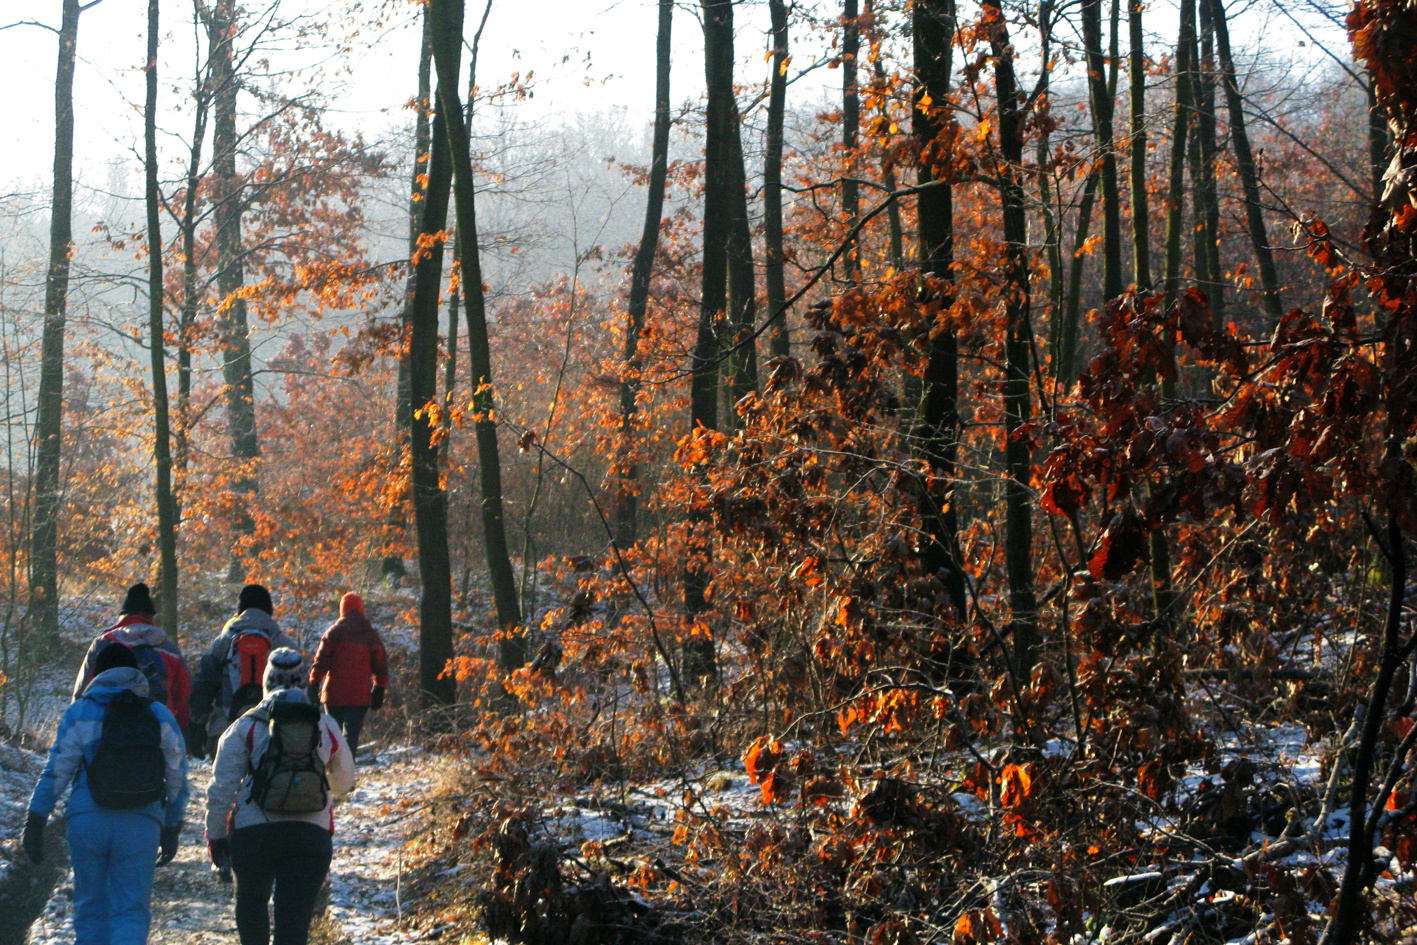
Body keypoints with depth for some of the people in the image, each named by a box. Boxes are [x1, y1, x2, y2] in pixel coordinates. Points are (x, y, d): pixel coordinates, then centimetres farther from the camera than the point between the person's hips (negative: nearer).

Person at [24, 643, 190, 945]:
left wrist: (35, 823, 4)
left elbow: (56, 772, 0)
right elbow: (177, 779, 13)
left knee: (91, 908, 13)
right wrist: (171, 830, 21)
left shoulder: (79, 713, 7)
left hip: (87, 821, 0)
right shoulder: (161, 715, 12)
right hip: (142, 825, 0)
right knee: (131, 911, 2)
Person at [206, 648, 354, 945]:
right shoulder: (326, 727, 8)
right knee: (295, 917, -2)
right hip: (311, 834, 1)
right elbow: (344, 780, 23)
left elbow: (222, 787, 0)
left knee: (251, 902, 24)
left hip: (252, 833, 0)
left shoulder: (246, 726, 2)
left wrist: (215, 834, 9)